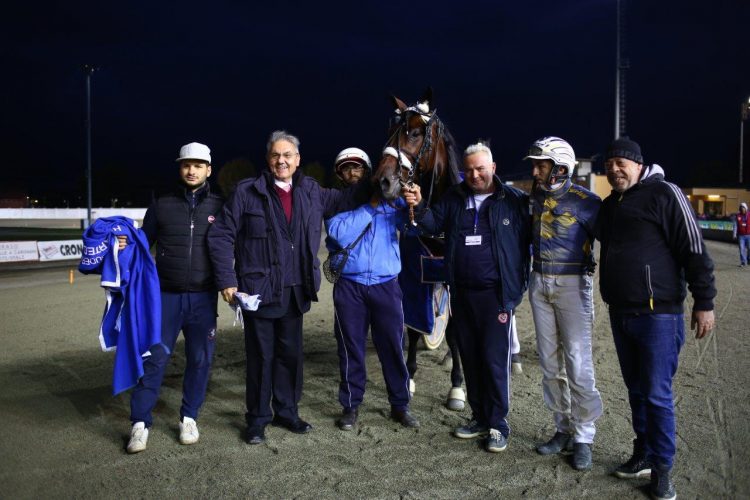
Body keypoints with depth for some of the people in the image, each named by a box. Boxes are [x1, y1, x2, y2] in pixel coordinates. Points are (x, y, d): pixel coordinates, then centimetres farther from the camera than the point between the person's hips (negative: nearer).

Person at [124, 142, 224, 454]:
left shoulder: (219, 207, 3)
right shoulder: (161, 206, 5)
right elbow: (144, 244, 10)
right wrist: (126, 244, -10)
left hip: (203, 298, 0)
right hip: (166, 295, 0)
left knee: (200, 359, 6)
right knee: (154, 357, 1)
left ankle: (189, 418, 23)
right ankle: (140, 422, 13)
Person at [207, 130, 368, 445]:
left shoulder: (311, 192, 8)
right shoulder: (247, 192, -6)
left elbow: (346, 199, 19)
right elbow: (221, 236, -6)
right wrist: (227, 281, -12)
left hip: (295, 292, 4)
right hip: (258, 290, -4)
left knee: (291, 354, 14)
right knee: (261, 356, 5)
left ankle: (286, 411, 32)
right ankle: (258, 419, 22)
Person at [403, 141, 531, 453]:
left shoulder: (515, 200, -4)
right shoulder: (454, 199, 8)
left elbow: (530, 240, -4)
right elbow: (433, 224, 4)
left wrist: (520, 283, -11)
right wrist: (419, 206, -14)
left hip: (496, 293, -5)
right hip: (462, 293, 5)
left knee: (494, 360, -2)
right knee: (469, 358, 13)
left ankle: (498, 425, 12)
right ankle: (479, 418, 27)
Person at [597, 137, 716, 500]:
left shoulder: (664, 194, -9)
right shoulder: (609, 205, 13)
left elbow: (694, 249, -11)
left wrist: (703, 302, -12)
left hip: (658, 314, -7)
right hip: (620, 313, 7)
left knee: (657, 395, -1)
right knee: (636, 391, 16)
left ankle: (662, 470, 14)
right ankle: (643, 455, 29)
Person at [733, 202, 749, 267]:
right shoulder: (737, 216, 2)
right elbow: (735, 226, 1)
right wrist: (734, 234, -6)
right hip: (741, 235, 0)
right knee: (742, 249, 0)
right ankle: (743, 262, 7)